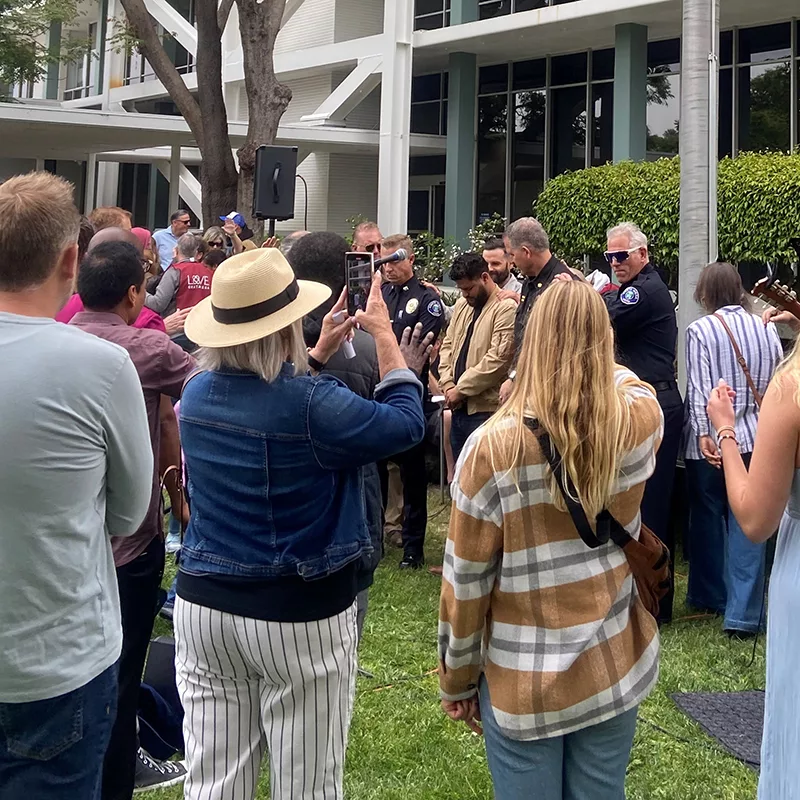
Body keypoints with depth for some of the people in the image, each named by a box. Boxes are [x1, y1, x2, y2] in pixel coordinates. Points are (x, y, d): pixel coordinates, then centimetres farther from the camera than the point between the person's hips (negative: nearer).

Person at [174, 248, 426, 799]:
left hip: (205, 605, 6)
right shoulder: (315, 403, -20)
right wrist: (385, 335, 4)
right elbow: (407, 423, -5)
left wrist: (317, 355, 18)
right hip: (299, 616, -6)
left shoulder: (197, 394, -1)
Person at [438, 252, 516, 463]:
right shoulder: (462, 305, 16)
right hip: (459, 407, 8)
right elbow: (448, 345, 18)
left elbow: (498, 359, -18)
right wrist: (448, 385, 2)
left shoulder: (506, 307, -12)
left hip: (485, 408, -8)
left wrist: (461, 389, -12)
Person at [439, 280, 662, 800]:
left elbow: (467, 578, -11)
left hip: (521, 681, -3)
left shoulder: (492, 448, -19)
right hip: (615, 669, 3)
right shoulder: (641, 424, -11)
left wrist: (458, 679, 2)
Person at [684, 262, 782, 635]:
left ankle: (709, 595, 28)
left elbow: (699, 388, -14)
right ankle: (742, 612, -2)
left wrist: (703, 433, -15)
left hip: (711, 441, -2)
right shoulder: (766, 327, 3)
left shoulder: (700, 330, -9)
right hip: (756, 437, 3)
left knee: (708, 517, 14)